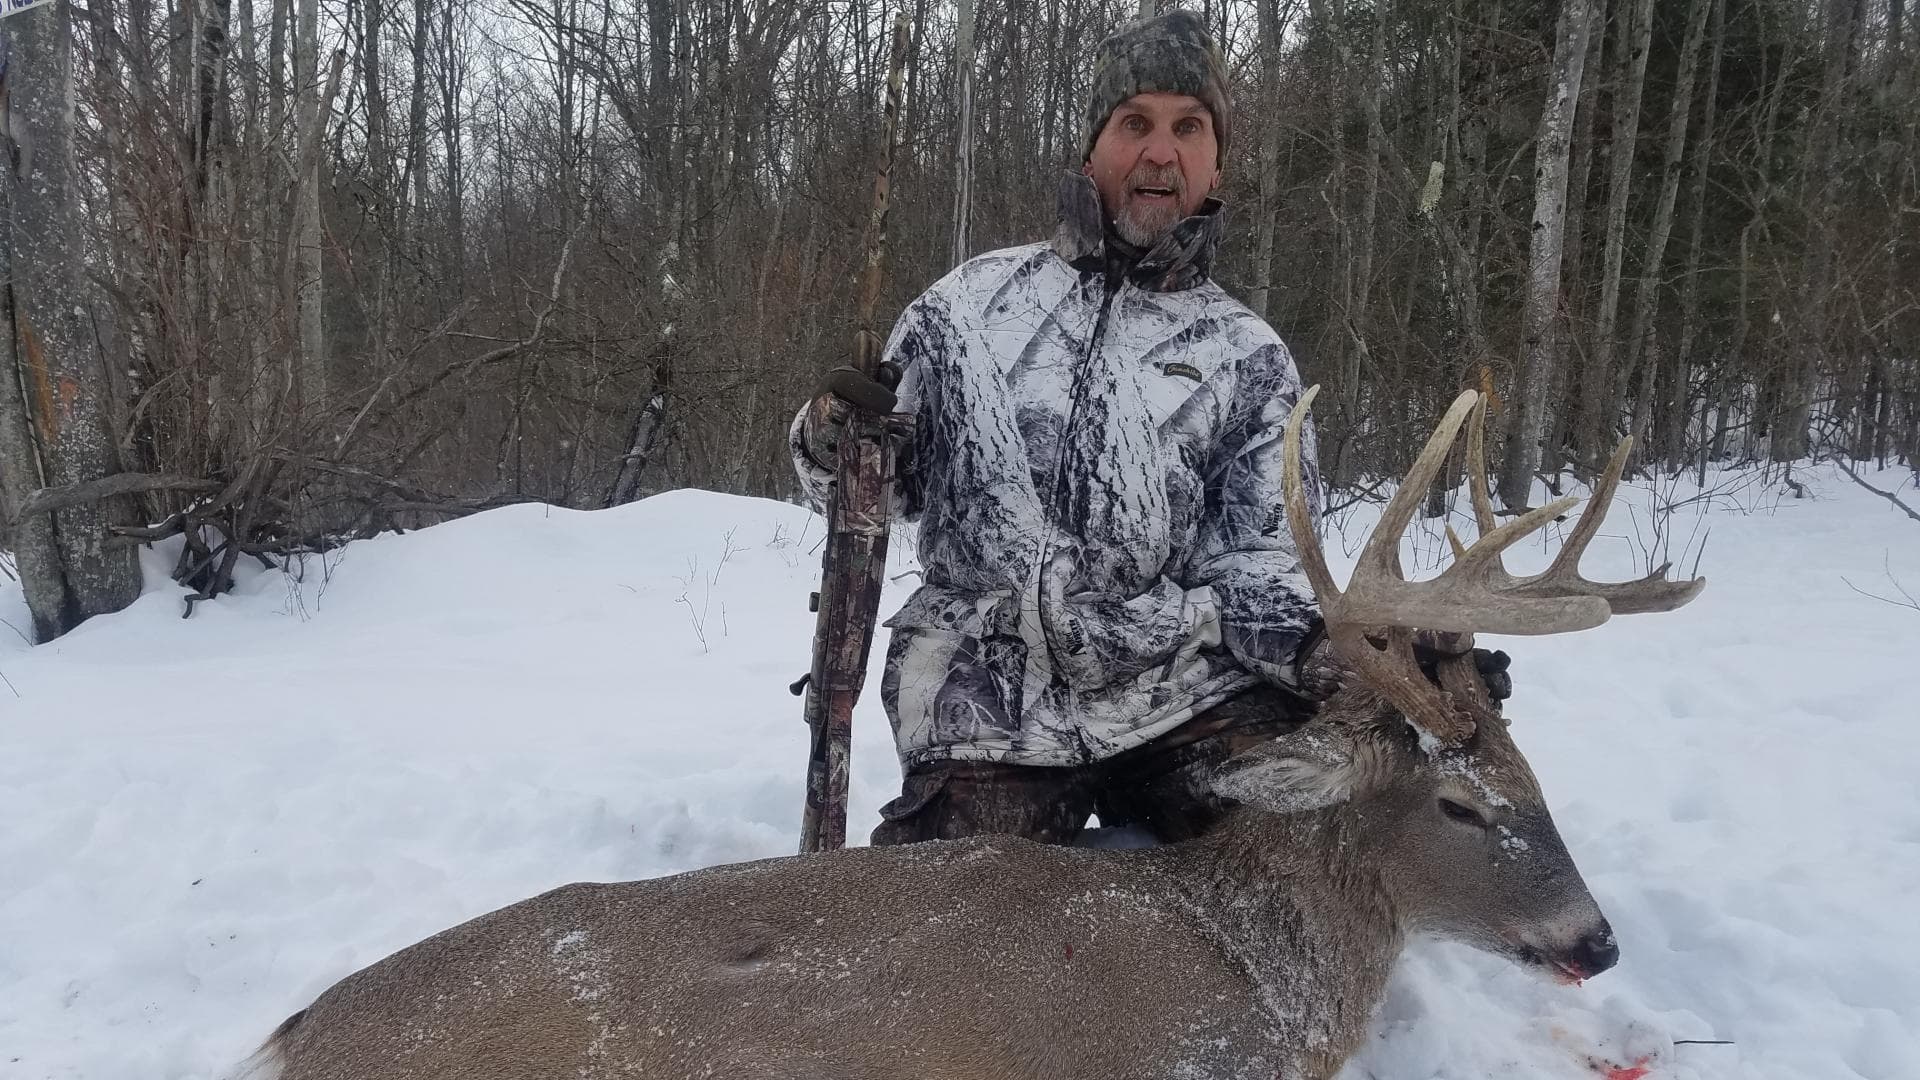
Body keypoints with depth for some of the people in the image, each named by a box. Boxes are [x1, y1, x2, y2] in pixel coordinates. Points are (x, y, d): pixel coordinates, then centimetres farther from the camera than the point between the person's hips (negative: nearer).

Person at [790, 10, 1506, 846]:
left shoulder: (1249, 359, 10)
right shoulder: (972, 301, 10)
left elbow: (1261, 559, 5)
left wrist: (1319, 643, -16)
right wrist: (830, 438, -10)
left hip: (1188, 691, 1)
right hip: (990, 707, 0)